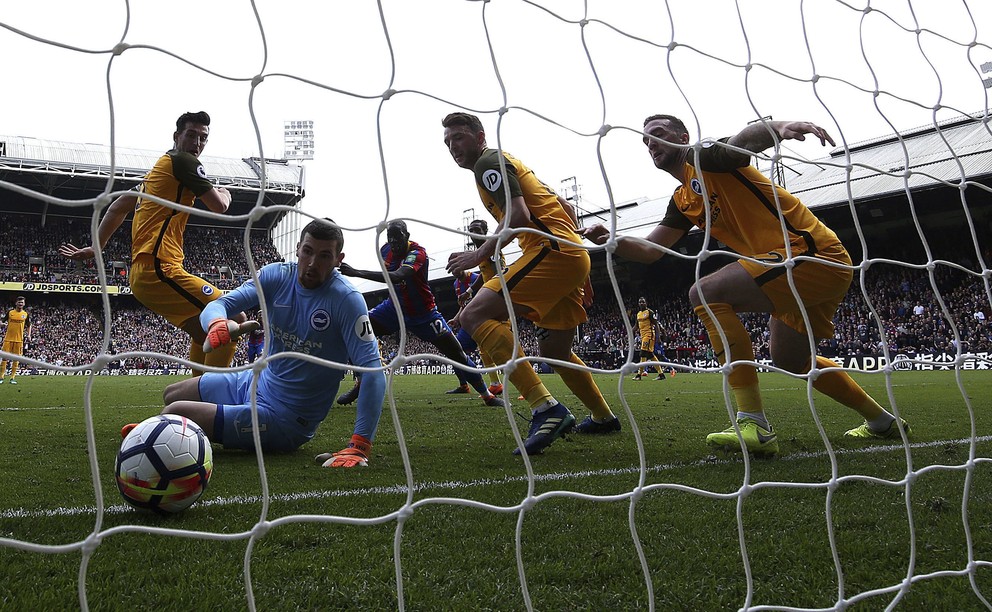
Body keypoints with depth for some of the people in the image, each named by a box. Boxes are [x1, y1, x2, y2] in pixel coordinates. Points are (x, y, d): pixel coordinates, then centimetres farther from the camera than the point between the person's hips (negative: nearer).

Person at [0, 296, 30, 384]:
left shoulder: (26, 314, 3)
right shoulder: (10, 312, 2)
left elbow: (28, 325, 13)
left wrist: (29, 335, 1)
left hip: (19, 339, 0)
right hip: (8, 338, 0)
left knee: (16, 359, 3)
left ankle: (13, 377, 9)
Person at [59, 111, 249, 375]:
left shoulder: (159, 168, 25)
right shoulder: (183, 161, -4)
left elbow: (118, 207, 30)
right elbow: (219, 206, -7)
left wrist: (96, 247, 34)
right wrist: (224, 193, 16)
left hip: (141, 271, 10)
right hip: (159, 268, -10)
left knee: (206, 334, 20)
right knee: (234, 320, -13)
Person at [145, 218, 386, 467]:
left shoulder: (346, 299, -25)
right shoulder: (276, 276, -7)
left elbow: (373, 371, -29)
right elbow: (219, 304, -11)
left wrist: (360, 445, -38)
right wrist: (217, 322, -38)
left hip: (283, 419, -7)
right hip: (255, 382, 7)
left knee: (175, 413, -13)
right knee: (172, 394, 22)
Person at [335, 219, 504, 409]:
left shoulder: (417, 252, -28)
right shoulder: (385, 250, -7)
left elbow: (398, 277, -48)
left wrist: (358, 273, -56)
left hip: (424, 313, -5)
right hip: (395, 307, 5)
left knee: (456, 352, -6)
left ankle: (487, 396, 9)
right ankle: (359, 385, 0)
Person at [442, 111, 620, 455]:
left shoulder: (489, 162, 0)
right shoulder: (506, 163, 29)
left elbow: (518, 215, -16)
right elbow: (565, 208, 30)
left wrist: (478, 255, -15)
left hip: (551, 250, -10)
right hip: (573, 254, 10)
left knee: (474, 316, -20)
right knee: (554, 351, 23)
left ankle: (545, 408, -31)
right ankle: (603, 417, 39)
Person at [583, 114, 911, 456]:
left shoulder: (704, 158, -7)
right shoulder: (683, 201, 19)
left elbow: (747, 138, -28)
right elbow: (649, 251, 18)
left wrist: (780, 127, -51)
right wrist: (610, 241, -2)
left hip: (813, 252, -10)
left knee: (706, 292, -24)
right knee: (789, 362, 26)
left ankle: (753, 425, -27)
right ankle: (882, 421, 43)